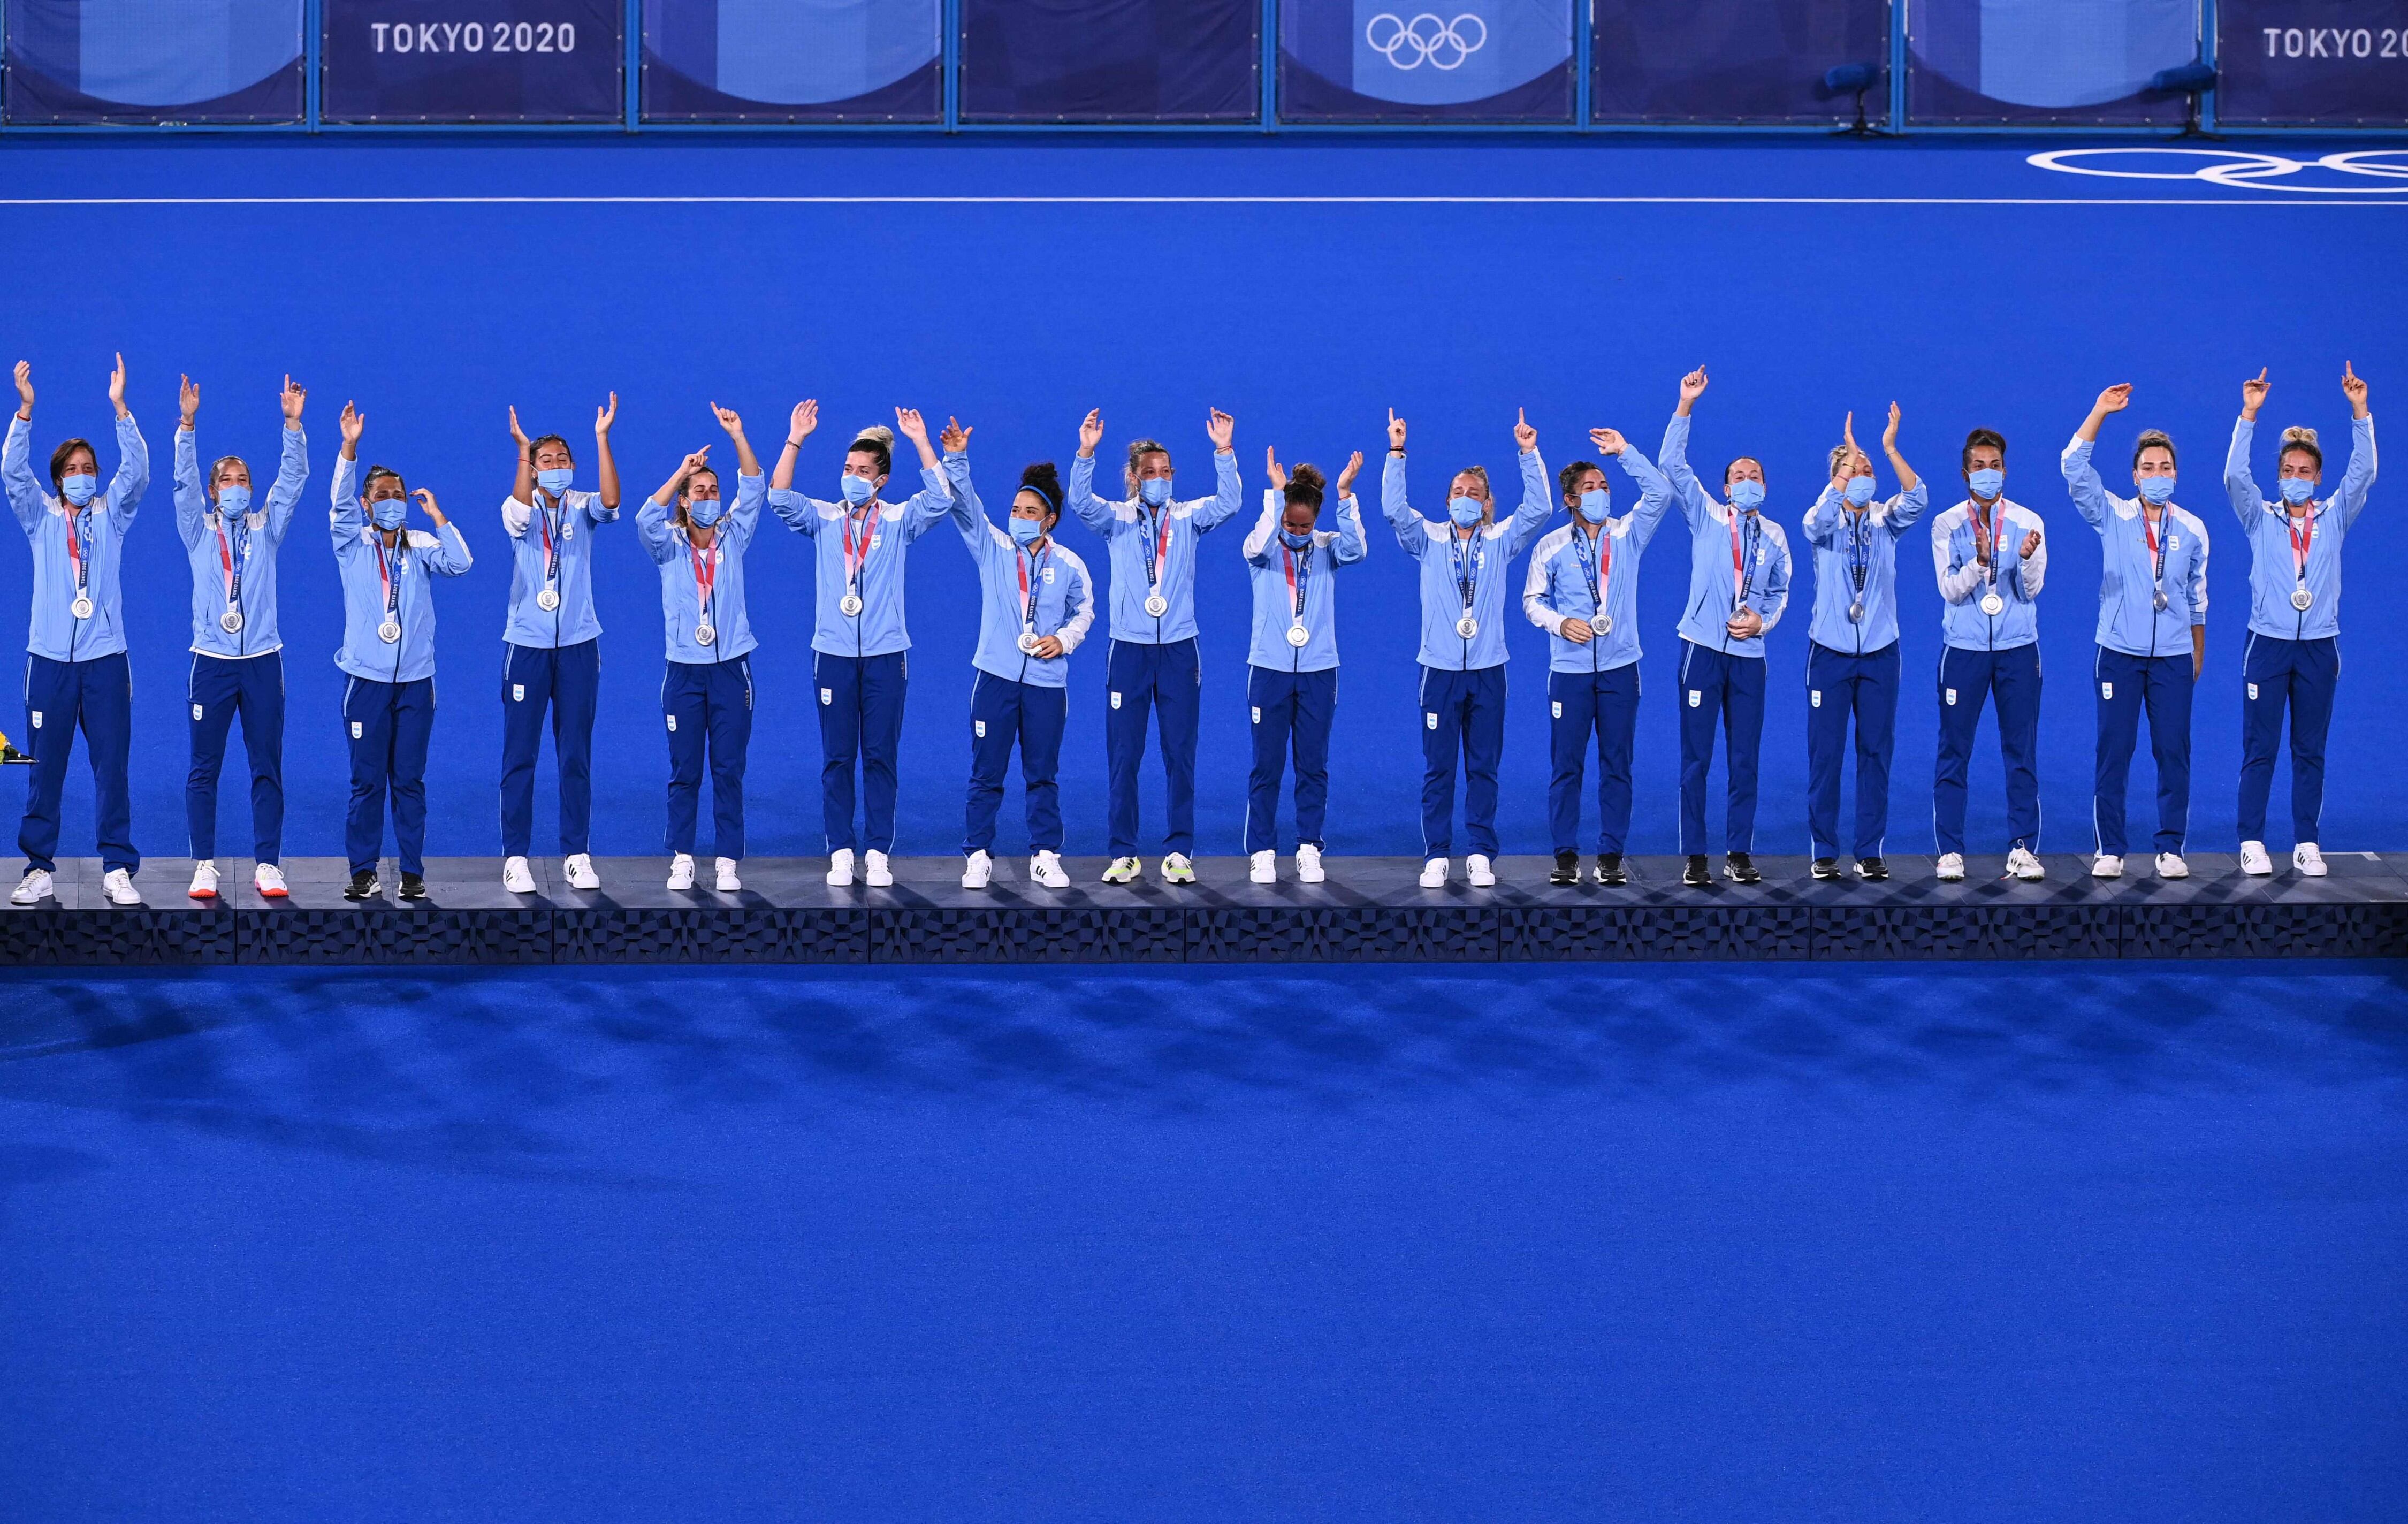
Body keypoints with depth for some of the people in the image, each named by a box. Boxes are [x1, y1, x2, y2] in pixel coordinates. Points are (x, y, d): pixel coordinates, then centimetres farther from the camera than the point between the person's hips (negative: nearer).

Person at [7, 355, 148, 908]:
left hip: (105, 657, 0)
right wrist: (25, 410, -17)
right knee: (44, 769, 1)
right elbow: (12, 471, -5)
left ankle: (118, 869, 0)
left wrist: (120, 409, -15)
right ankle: (38, 868, 6)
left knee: (112, 766, -3)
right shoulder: (41, 517, 9)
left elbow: (136, 470, -4)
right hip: (51, 657, 0)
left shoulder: (111, 515, 10)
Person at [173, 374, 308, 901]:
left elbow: (292, 478, 1)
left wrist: (293, 425, -12)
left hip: (262, 659, 1)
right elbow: (185, 480, -6)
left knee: (267, 768, 2)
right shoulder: (199, 530, 7)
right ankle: (204, 865, 5)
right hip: (213, 660, -1)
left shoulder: (266, 527, 10)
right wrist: (187, 424, -19)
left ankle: (267, 865, 6)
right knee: (204, 768, 0)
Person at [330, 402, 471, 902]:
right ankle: (363, 871, 5)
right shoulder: (352, 543, 4)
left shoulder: (421, 546, 7)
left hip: (416, 680, 1)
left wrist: (437, 514, -8)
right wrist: (349, 447, -26)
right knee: (367, 780, 0)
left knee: (410, 780, 3)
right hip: (367, 678, -1)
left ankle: (413, 872, 7)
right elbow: (341, 501, -12)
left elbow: (459, 563, -9)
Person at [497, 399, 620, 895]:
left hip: (578, 644, 1)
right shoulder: (521, 510, 0)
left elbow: (610, 501, -20)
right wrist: (523, 452, -37)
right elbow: (520, 511, -25)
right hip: (527, 643, -1)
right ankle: (515, 857, 4)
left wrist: (602, 439, -28)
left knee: (576, 755, 5)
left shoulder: (582, 508, 3)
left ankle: (577, 855, 11)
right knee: (519, 755, 0)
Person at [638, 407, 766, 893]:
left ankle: (727, 862, 4)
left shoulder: (733, 539, 6)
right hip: (684, 671, 0)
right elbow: (646, 518, -17)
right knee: (684, 772, 3)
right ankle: (681, 859, 9)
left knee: (729, 771, 1)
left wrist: (737, 436, -17)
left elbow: (754, 491, -6)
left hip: (731, 668, 1)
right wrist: (682, 472, -23)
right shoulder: (668, 547, 3)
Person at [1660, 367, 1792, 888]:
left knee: (1745, 760, 3)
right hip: (1703, 648, -2)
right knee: (1696, 758, -3)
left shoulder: (1774, 535, 12)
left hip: (1749, 654, 2)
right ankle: (1694, 858, 1)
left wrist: (1765, 619, -3)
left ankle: (1739, 854, 10)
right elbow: (1672, 465, -6)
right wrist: (1686, 406, -13)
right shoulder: (1706, 517, 3)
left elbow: (1780, 591, 19)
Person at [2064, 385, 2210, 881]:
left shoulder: (2192, 530, 5)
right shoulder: (2113, 516, 2)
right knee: (2113, 752, -2)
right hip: (2120, 653, -1)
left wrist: (2199, 653, 18)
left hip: (2173, 656, 1)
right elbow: (2075, 468, -10)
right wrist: (2100, 412, -17)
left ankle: (2171, 849, 7)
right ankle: (2110, 851, 4)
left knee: (2174, 752, 0)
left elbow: (2198, 596, 15)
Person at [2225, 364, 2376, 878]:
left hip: (2319, 646, 1)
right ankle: (2252, 844, 0)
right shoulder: (2262, 520, 5)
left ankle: (2306, 845, 7)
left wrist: (2360, 411, -12)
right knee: (2259, 749, -2)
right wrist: (2249, 416, -17)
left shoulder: (2334, 518, 8)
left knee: (2311, 750, 4)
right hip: (2269, 643, -1)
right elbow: (2235, 476, -9)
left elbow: (2363, 472, -3)